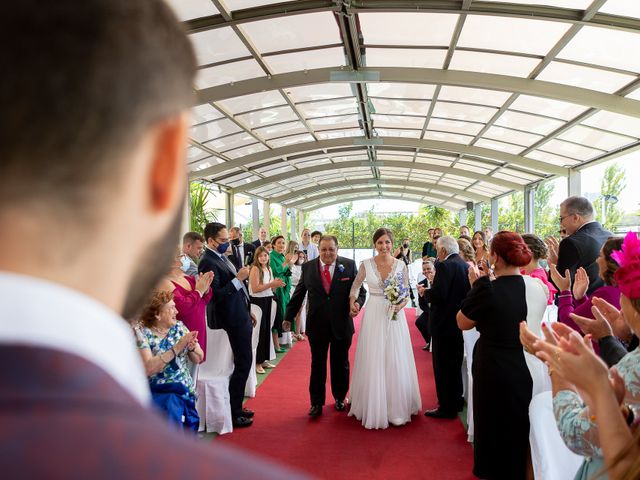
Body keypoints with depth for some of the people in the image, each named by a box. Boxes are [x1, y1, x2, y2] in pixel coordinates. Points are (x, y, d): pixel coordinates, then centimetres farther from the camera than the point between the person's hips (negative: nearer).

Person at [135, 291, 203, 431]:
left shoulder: (179, 326, 4)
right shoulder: (141, 332, -8)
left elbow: (198, 359, 7)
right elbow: (147, 369, -21)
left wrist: (192, 347, -15)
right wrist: (177, 348, -25)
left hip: (185, 389, 3)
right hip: (158, 392, -3)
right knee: (172, 406, -30)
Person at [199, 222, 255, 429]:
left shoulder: (222, 257, 12)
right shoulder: (208, 262, -17)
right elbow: (216, 295, -23)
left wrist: (247, 312, 21)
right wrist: (238, 279, -23)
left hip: (241, 317, 10)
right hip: (233, 321, -10)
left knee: (244, 363, 16)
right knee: (243, 364, -2)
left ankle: (236, 407, 30)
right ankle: (233, 414, 11)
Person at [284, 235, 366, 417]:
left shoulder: (349, 265, -3)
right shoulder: (308, 267, 0)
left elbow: (360, 290, 0)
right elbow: (298, 294, 6)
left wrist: (357, 303, -22)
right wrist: (289, 317, 10)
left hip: (342, 325, 0)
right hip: (317, 325, 0)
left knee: (341, 365, 15)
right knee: (317, 365, 10)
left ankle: (340, 398, 36)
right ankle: (317, 403, 24)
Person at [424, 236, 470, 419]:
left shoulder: (444, 266, -18)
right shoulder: (466, 266, 6)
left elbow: (437, 296, -25)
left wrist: (426, 291, -6)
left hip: (445, 323, -9)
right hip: (461, 321, 9)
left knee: (443, 366, 2)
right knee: (455, 365, 20)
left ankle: (447, 407, 10)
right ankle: (456, 402, 32)